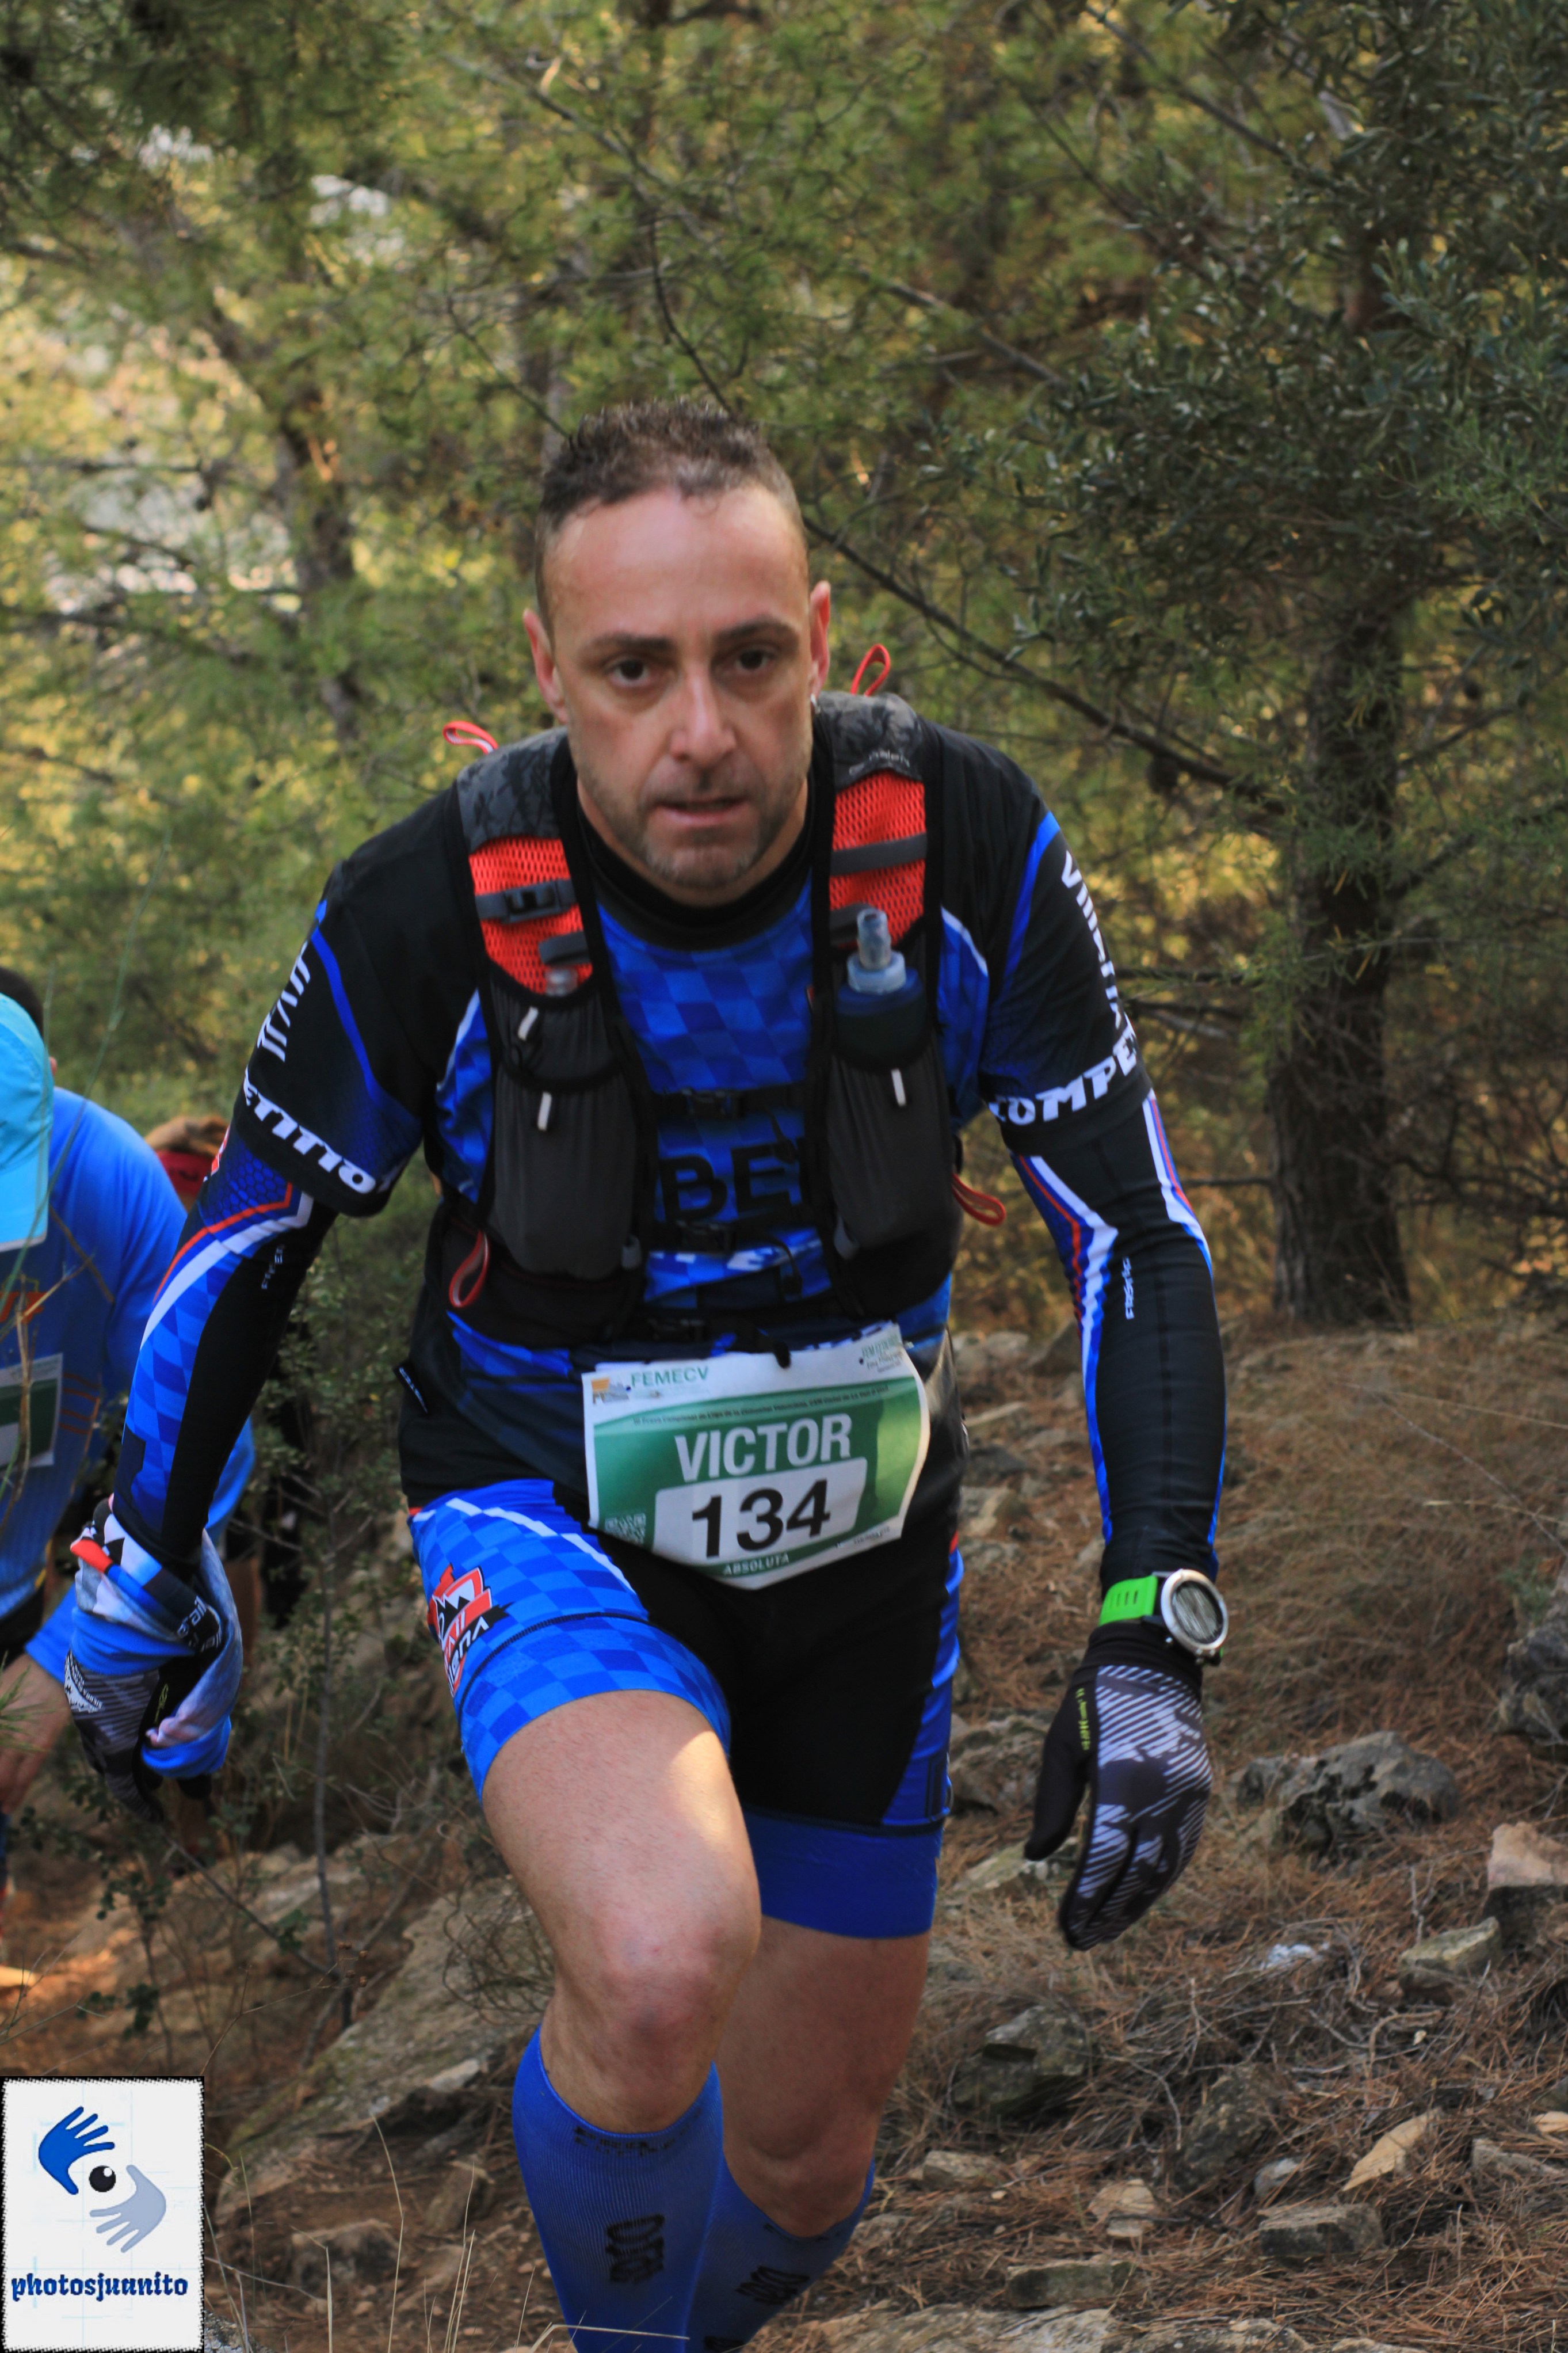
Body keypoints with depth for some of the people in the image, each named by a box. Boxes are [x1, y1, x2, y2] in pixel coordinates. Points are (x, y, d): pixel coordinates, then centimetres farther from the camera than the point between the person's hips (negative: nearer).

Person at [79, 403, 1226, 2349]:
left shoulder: (972, 855, -19)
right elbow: (243, 1253, -6)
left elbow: (1134, 1236, -13)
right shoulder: (426, 915, -23)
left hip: (854, 1534, 3)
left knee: (806, 2158, 11)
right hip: (551, 1513, -3)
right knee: (662, 1962, -34)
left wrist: (1152, 1645, -21)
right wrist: (139, 1587, 1)